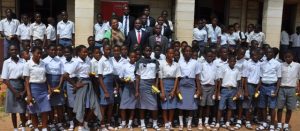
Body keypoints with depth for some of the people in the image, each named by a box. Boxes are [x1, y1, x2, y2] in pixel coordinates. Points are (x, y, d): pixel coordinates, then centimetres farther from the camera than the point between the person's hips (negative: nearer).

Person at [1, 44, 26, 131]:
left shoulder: (23, 61, 3)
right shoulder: (6, 62, 1)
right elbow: (5, 79, -2)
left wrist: (25, 91, -6)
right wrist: (15, 92, -9)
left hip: (22, 85, 1)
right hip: (12, 85, -1)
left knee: (22, 110, 4)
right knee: (13, 110, 7)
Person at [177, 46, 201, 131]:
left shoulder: (195, 63, 4)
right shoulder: (180, 62, 2)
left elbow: (197, 77, 5)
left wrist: (199, 89, 2)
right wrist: (177, 88, -4)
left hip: (191, 85, 1)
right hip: (182, 84, 0)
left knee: (191, 105, 2)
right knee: (181, 105, 1)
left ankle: (189, 124, 15)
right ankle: (181, 124, 13)